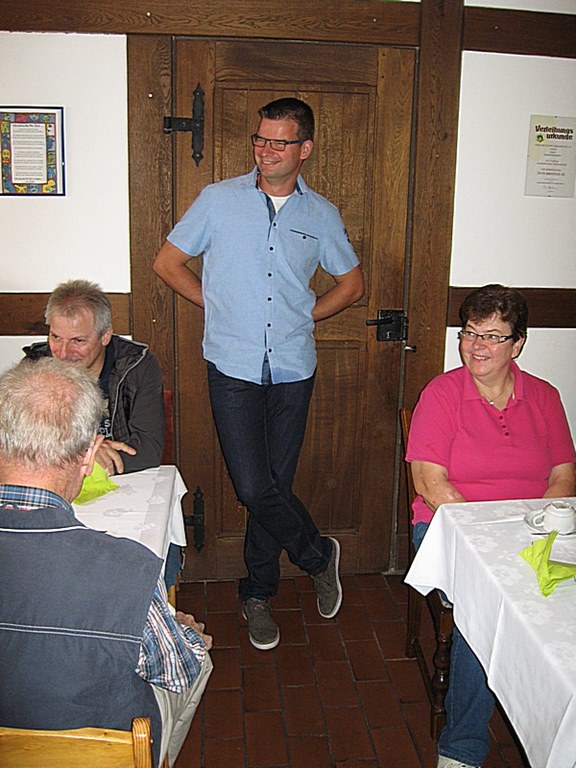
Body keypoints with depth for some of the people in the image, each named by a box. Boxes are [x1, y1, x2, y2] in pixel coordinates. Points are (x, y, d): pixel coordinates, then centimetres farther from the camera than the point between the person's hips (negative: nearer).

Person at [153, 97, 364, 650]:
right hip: (233, 367, -1)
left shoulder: (321, 215, 8)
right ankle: (318, 555, 21)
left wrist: (306, 315, 7)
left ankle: (258, 593, 29)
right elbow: (167, 262, 9)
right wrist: (217, 304, 5)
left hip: (292, 370, 2)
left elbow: (352, 283, 19)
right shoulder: (218, 200, 3)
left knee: (274, 486, 8)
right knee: (254, 488, -8)